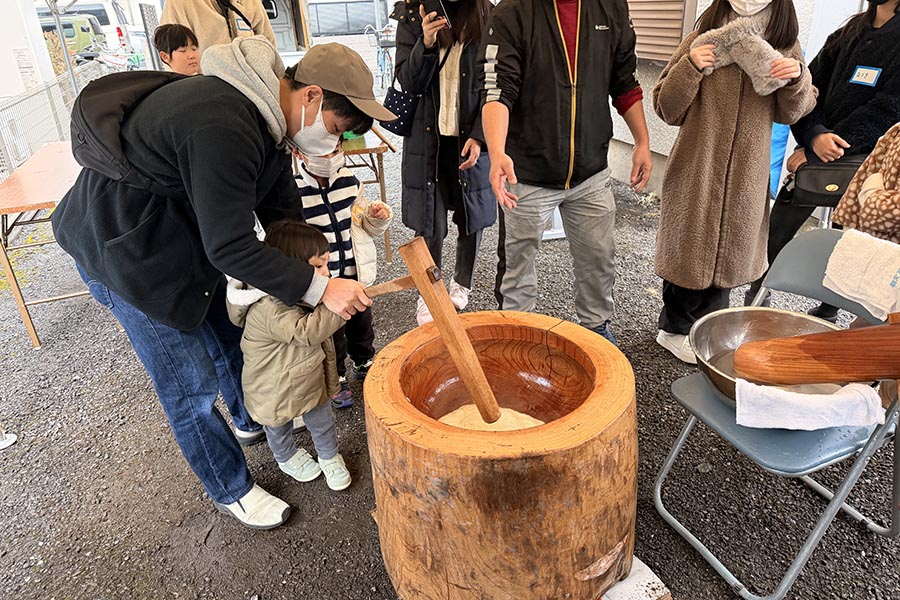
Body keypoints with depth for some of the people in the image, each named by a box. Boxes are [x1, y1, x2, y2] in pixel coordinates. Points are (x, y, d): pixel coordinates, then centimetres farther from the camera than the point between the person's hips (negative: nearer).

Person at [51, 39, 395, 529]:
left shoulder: (267, 116, -3)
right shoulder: (223, 129, -36)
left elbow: (281, 210, 2)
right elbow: (231, 247, -34)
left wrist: (316, 270, -3)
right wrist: (318, 288, -30)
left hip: (188, 235, 9)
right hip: (123, 249, -9)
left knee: (230, 337, 23)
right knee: (190, 384, 1)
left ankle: (251, 421, 50)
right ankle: (231, 490, 22)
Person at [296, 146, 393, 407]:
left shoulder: (349, 180, -2)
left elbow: (366, 225, 11)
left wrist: (377, 215, -9)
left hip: (355, 273, 5)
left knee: (360, 323, 23)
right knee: (330, 334, 13)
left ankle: (364, 364, 49)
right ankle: (335, 379, 36)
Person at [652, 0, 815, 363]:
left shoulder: (786, 47, 3)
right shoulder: (703, 40, -6)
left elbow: (790, 113, 9)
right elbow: (667, 110, -7)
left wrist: (797, 78, -10)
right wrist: (689, 69, -22)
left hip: (747, 174, 4)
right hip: (696, 170, -3)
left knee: (729, 247, 13)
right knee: (690, 247, 5)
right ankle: (675, 329, 23)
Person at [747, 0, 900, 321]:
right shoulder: (849, 32, 8)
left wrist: (811, 153, -18)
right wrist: (815, 135, -17)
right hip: (812, 157, 5)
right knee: (773, 236, 5)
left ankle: (827, 314, 24)